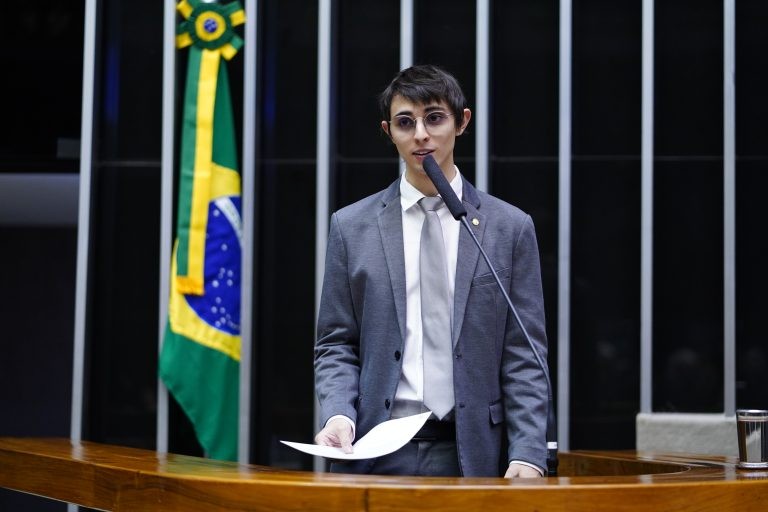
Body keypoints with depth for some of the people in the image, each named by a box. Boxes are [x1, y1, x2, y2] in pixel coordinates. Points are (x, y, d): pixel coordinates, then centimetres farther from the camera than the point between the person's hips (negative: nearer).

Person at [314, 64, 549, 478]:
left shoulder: (510, 227, 4)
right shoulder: (351, 226, 6)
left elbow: (524, 356, 1)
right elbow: (336, 346, 7)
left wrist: (528, 454, -9)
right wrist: (338, 415, -12)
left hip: (472, 455, 0)